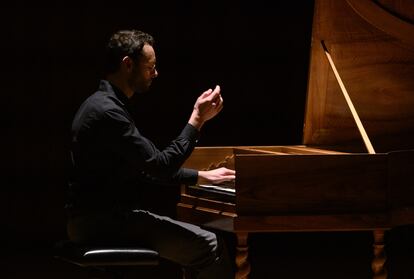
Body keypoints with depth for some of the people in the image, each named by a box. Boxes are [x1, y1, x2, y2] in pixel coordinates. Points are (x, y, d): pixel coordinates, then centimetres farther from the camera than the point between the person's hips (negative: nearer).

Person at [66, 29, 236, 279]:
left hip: (102, 217, 10)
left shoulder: (105, 105, 16)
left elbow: (148, 169, 21)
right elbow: (161, 165, -19)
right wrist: (198, 118, -13)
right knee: (208, 245, -12)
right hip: (102, 223, -10)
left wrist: (201, 176, 17)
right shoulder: (107, 112, -18)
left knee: (197, 243, 11)